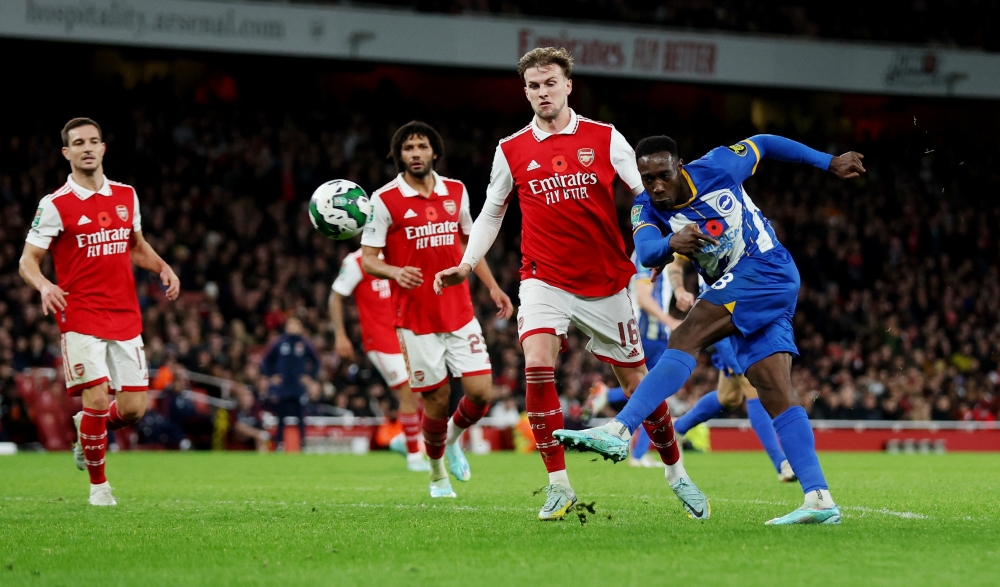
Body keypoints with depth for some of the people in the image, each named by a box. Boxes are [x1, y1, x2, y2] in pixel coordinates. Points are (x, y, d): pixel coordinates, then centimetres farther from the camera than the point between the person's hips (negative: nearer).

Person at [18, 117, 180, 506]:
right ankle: (98, 485, 5)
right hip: (80, 318, -4)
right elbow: (27, 260, -2)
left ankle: (87, 432, 34)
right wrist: (44, 285, -24)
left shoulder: (126, 196, 10)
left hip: (126, 318, 5)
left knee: (133, 408, 0)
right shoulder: (55, 205, -5)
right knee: (97, 398, -14)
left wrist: (162, 267, 6)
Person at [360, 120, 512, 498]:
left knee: (481, 392, -6)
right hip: (416, 319, -4)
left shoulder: (456, 192, 8)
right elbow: (367, 259, -6)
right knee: (437, 402, -1)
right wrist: (395, 272, -26)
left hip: (460, 313, 4)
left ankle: (453, 439, 27)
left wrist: (492, 286, 15)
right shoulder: (384, 200, -6)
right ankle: (437, 474, 25)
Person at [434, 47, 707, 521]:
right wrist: (466, 265, 4)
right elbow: (491, 213, 14)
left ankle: (676, 473, 26)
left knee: (637, 381, 5)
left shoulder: (605, 139, 0)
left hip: (605, 282, 0)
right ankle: (558, 485, -14)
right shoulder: (511, 151, 3)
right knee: (537, 366, -23)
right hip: (544, 280, 0)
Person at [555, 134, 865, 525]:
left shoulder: (717, 168, -7)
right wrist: (671, 243, -44)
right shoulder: (646, 210, 1)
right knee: (777, 397, -1)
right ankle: (819, 500, -5)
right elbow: (646, 252, -21)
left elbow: (761, 144, 11)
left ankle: (620, 431, -34)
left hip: (766, 269, -7)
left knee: (685, 339, -23)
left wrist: (829, 163, 19)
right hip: (734, 290, 7)